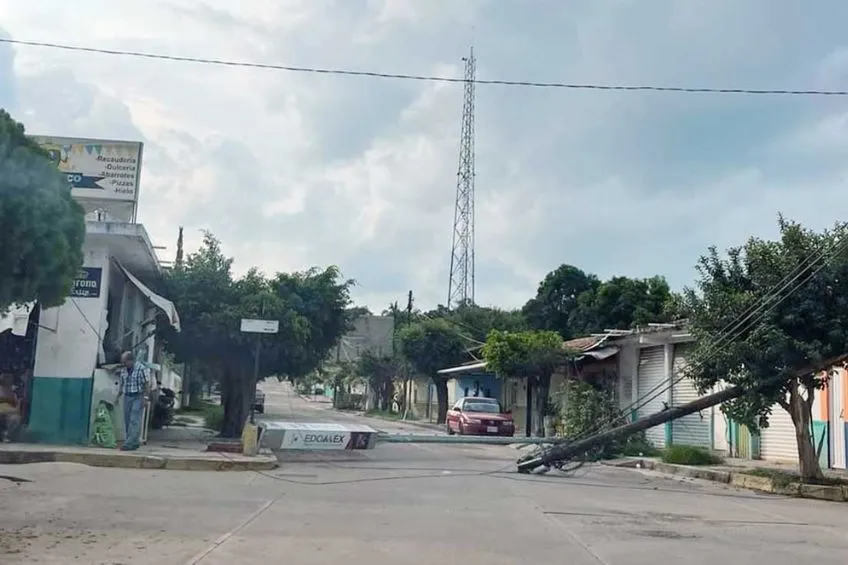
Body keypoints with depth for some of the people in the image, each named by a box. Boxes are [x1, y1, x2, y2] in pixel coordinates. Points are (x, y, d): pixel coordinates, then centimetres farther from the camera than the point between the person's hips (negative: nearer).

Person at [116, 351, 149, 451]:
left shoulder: (141, 369, -10)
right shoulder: (123, 370, 10)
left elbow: (146, 384, -10)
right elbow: (121, 384, 19)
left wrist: (145, 397, -13)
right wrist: (118, 396, 14)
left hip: (138, 397, -7)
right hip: (127, 397, 7)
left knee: (134, 421, -11)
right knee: (127, 420, 6)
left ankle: (131, 443, -14)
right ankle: (133, 442, 12)